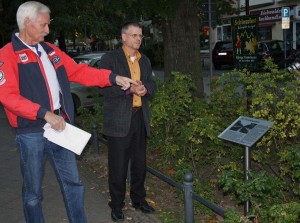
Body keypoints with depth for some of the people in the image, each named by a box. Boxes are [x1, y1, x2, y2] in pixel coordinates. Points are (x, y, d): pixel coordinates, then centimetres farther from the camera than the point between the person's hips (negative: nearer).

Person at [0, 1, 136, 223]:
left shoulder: (50, 50, 12)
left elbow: (78, 71, 10)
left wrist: (113, 77, 2)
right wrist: (45, 114, -25)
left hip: (60, 127, 6)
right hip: (31, 133, -5)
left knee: (73, 182, 13)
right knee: (33, 191, 9)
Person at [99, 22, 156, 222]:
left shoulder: (144, 60, 14)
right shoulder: (110, 59, -5)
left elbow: (152, 84, 11)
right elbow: (104, 87, -13)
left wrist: (145, 88, -12)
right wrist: (130, 89, -24)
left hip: (140, 117, 6)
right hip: (119, 119, -5)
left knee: (140, 162, 14)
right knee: (118, 165, 2)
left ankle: (139, 199, 32)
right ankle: (117, 205, 18)